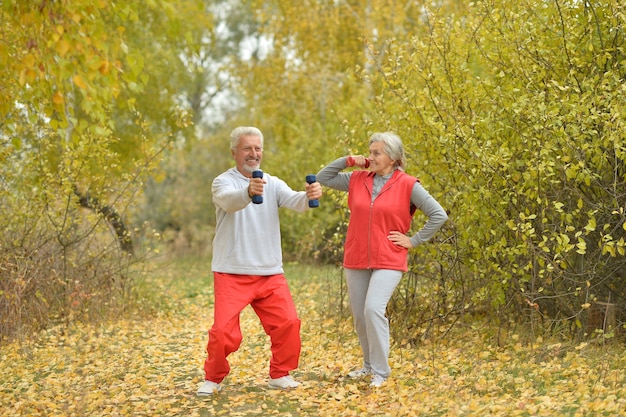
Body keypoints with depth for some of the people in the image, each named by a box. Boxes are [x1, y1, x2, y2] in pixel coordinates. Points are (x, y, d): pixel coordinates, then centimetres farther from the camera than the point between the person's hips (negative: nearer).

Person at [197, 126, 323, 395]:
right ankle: (213, 378, 15)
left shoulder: (272, 183, 8)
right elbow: (229, 201, -28)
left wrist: (310, 196, -36)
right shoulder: (223, 182, -4)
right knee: (224, 330, -9)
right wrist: (248, 193, -52)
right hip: (232, 273, -4)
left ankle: (279, 375, 19)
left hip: (270, 273, 4)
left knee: (288, 323, -2)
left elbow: (295, 201, -11)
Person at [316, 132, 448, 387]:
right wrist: (347, 161, 0)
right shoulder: (357, 180, 5)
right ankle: (369, 364, 31)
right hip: (356, 261, 5)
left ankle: (381, 371, -8)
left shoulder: (408, 185, -7)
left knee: (374, 309, -21)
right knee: (359, 315, 10)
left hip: (388, 262, -5)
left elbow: (439, 215, -6)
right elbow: (322, 178, 11)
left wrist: (414, 241, -7)